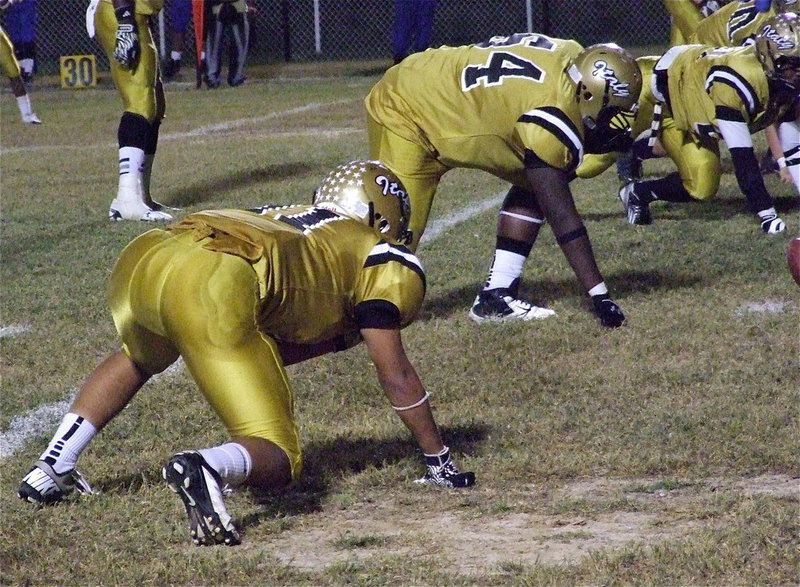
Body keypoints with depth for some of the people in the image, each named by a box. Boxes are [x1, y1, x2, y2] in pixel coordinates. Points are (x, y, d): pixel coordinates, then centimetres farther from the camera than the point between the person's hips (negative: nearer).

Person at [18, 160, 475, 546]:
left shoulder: (286, 220, 40)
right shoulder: (381, 258, 22)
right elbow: (396, 375, 22)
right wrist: (440, 459, 32)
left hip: (141, 259, 7)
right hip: (212, 288, -7)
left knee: (137, 360, 42)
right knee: (277, 462, 0)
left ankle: (52, 469, 31)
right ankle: (206, 470, -32)